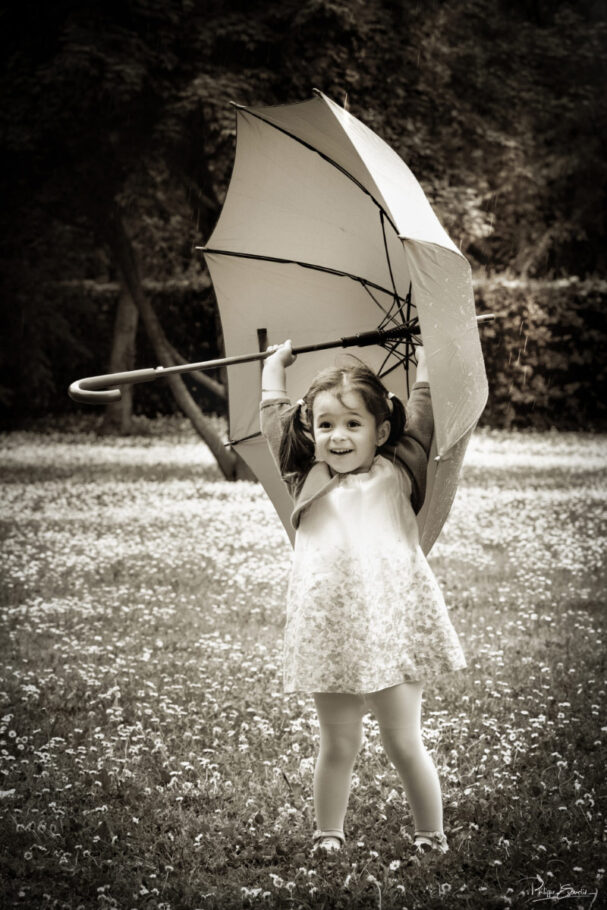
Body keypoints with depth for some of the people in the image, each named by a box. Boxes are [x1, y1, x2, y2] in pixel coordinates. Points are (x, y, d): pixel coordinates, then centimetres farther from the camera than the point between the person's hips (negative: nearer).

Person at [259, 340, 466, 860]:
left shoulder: (398, 475, 6)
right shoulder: (307, 482, 11)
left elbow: (423, 408, 9)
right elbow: (273, 415, 19)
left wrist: (429, 349, 21)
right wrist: (275, 363, 31)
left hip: (392, 626, -2)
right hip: (327, 633, 2)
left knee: (404, 743, 2)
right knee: (338, 745, 10)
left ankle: (432, 838, 14)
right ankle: (328, 838, 21)